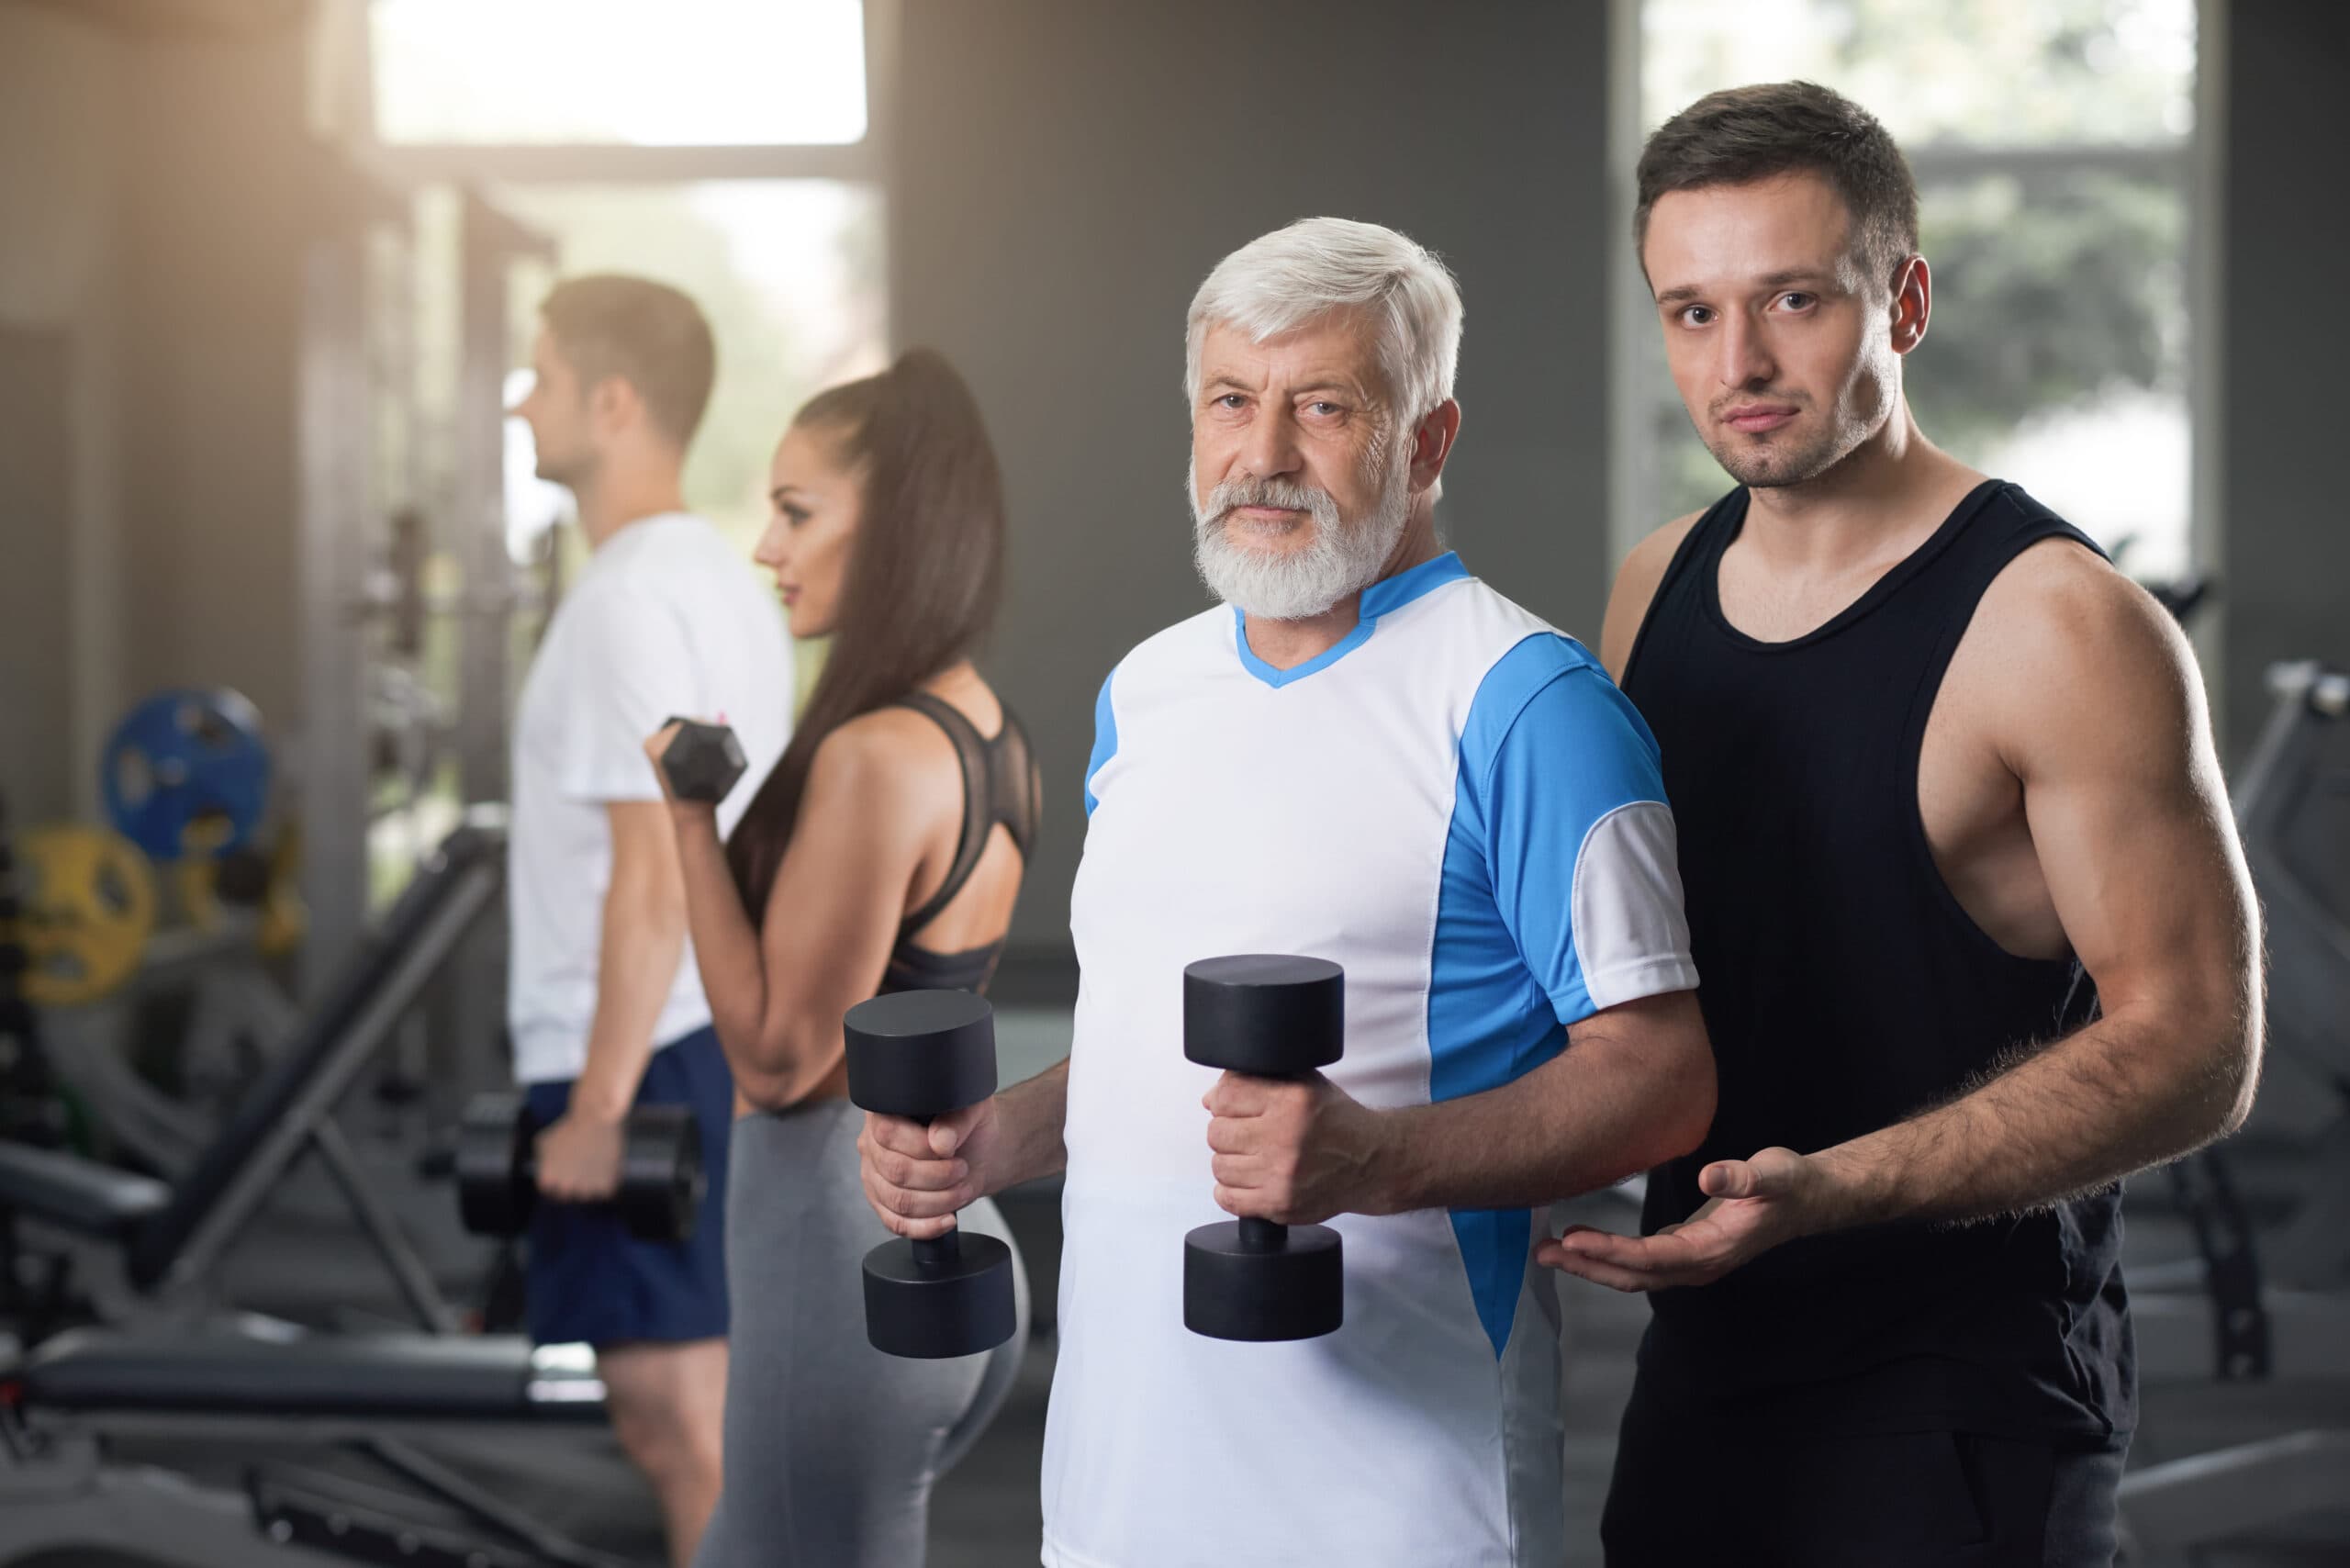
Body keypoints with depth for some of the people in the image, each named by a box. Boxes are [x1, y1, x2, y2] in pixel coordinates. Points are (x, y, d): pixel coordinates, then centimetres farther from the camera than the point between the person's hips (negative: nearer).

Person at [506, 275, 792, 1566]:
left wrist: (598, 1106, -21)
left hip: (645, 1063, -10)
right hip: (738, 1039, 10)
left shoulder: (630, 601, -17)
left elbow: (653, 874, -22)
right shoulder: (723, 578, 15)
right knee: (707, 1417, 15)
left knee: (679, 1422, -5)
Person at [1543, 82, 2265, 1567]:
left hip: (1958, 1404, -6)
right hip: (1704, 1368, 6)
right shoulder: (1659, 588, 6)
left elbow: (2194, 1046, -18)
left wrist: (1834, 1187, -27)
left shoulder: (2059, 626, -15)